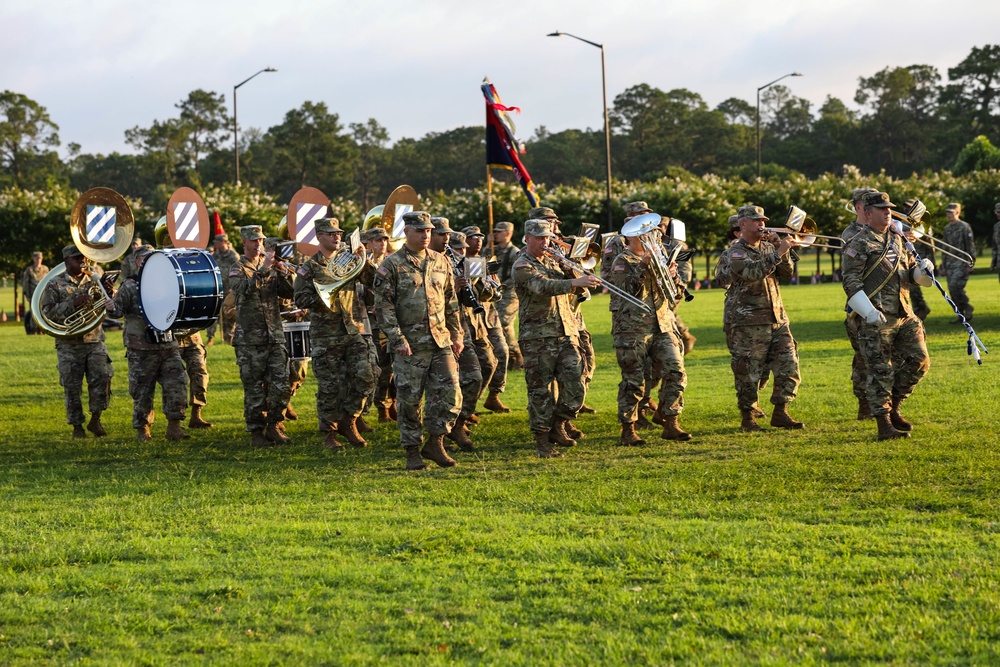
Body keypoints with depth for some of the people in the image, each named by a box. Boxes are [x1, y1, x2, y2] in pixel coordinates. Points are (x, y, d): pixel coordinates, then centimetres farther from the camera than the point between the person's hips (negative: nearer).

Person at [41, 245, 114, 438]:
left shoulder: (94, 282, 12)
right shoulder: (55, 285, 4)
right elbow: (47, 313, -8)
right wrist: (73, 303, -19)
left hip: (94, 341, 2)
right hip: (69, 344, -2)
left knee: (102, 377, -13)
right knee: (72, 387, 1)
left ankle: (95, 419, 1)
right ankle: (77, 426, 12)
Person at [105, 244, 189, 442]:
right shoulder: (129, 287, -3)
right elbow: (118, 309, -11)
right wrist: (111, 309, -32)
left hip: (168, 345, 4)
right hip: (142, 350, -4)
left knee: (177, 383, -4)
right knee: (143, 390, 2)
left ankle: (174, 426, 3)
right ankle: (142, 429, 15)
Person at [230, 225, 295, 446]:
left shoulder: (270, 265, 13)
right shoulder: (238, 269, 0)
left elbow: (287, 293, 7)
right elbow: (243, 289, -21)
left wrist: (283, 273, -10)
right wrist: (262, 270, -28)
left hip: (275, 334, 4)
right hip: (250, 338, -4)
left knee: (281, 384, -2)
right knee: (254, 387, 0)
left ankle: (274, 426, 12)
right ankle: (256, 431, 8)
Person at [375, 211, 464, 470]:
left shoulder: (441, 262, 11)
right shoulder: (391, 265, -4)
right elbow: (383, 306, -7)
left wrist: (456, 334, 13)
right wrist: (397, 339, -14)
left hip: (441, 342, 4)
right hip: (410, 345, -4)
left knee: (450, 393, -3)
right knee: (409, 400, 1)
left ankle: (435, 443, 11)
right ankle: (412, 452, 12)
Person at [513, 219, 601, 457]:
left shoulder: (552, 261, 18)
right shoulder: (522, 266, -6)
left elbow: (568, 294, 21)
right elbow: (543, 286, -26)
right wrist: (574, 282, -40)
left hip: (566, 333, 6)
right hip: (538, 338, -6)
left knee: (575, 386, -4)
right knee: (540, 391, -1)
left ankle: (558, 427, 16)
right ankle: (542, 441, 7)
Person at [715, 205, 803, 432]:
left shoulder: (768, 248, 16)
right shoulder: (734, 253, -5)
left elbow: (787, 272, 7)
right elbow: (753, 272, -23)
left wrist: (781, 248, -7)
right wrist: (778, 253, -25)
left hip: (777, 320, 6)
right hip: (749, 324, -6)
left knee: (789, 368, 0)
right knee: (749, 374, -2)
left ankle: (780, 413, 9)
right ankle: (748, 417, 10)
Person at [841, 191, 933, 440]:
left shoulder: (897, 240, 18)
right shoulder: (858, 245, -5)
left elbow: (911, 271, 25)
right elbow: (851, 283, -12)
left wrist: (922, 270, 0)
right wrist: (870, 313, -22)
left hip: (904, 315, 7)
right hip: (876, 319, -7)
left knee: (919, 361, 6)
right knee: (881, 371, -4)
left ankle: (893, 407, 22)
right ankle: (884, 424, 2)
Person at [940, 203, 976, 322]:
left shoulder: (964, 227, -5)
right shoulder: (946, 229, 16)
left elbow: (970, 246, -8)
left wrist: (970, 264, -13)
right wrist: (943, 265, 16)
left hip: (962, 263, -7)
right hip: (950, 265, 7)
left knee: (955, 286, -20)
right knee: (952, 290, 4)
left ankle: (967, 308, -3)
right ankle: (961, 315, 10)